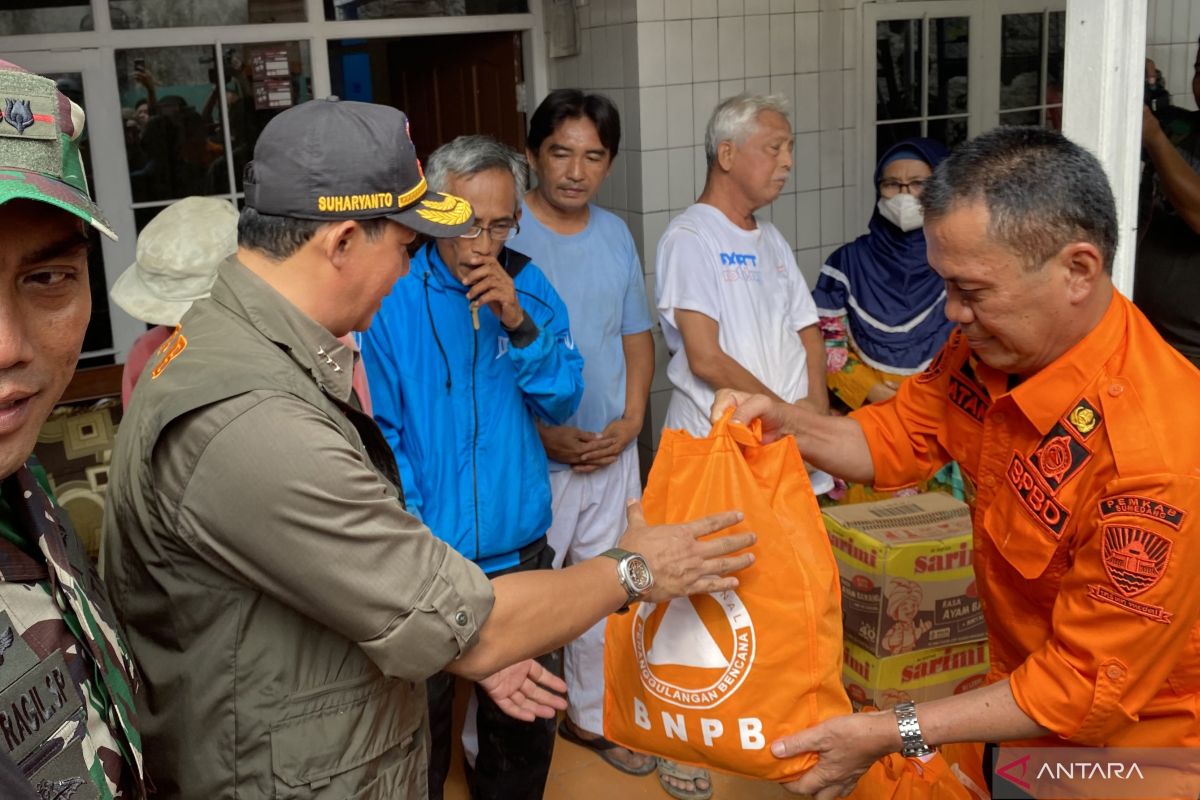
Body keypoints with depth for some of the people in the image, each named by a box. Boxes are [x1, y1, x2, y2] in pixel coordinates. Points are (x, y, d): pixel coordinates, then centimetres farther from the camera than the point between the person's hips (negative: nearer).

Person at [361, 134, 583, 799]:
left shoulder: (528, 286, 0)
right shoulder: (392, 300, -12)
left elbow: (561, 403, -3)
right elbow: (380, 435, -12)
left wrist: (520, 323, -18)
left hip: (520, 550, 4)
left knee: (525, 721, 19)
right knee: (419, 727, 15)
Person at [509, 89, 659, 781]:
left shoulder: (615, 234, 7)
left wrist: (631, 421, 0)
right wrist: (545, 434, -17)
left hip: (613, 451, 6)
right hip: (532, 456, -6)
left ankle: (593, 715, 36)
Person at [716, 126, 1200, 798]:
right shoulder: (995, 340, -14)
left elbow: (1089, 687, -27)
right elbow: (898, 440, 3)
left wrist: (894, 734, -27)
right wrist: (784, 423, -14)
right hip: (1027, 699, 6)